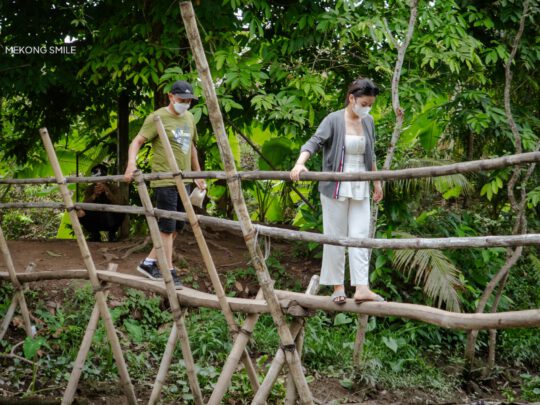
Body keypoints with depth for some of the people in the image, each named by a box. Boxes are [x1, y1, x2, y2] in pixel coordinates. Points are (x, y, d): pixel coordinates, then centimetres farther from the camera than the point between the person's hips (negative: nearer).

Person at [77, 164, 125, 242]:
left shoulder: (113, 188, -13)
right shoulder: (89, 189, -7)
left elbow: (118, 204, -30)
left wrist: (107, 191, -39)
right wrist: (94, 195, -35)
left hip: (110, 222, -2)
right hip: (96, 223, 2)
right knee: (81, 214, -24)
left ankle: (112, 234, -5)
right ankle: (95, 234, 2)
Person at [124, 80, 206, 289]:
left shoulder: (189, 118, 14)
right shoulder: (157, 118, -8)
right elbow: (137, 141, -13)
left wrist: (198, 175, 26)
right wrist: (131, 164, -30)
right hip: (164, 180, -8)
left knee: (177, 227, 11)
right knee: (167, 227, -4)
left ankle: (149, 263, 21)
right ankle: (170, 272, 2)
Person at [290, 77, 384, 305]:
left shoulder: (368, 122, 9)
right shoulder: (333, 120, -9)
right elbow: (314, 142, -21)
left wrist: (377, 182, 24)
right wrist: (300, 163, -39)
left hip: (360, 189, 5)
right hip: (336, 188, -5)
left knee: (360, 235, -2)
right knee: (336, 236, 0)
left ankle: (361, 288, -7)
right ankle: (337, 286, 8)